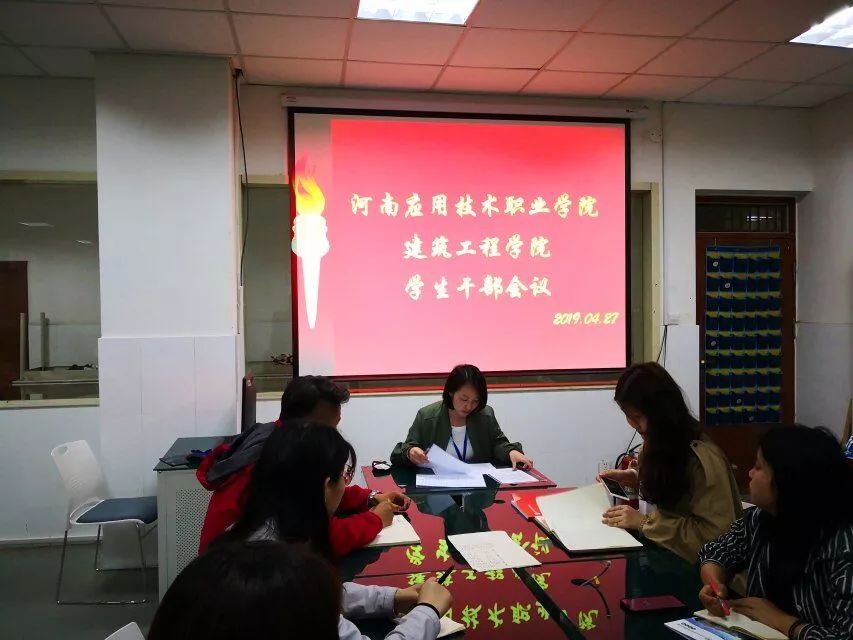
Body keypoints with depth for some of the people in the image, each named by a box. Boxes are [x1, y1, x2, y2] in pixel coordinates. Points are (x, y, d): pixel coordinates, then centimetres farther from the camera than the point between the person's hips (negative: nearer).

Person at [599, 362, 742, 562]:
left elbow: (715, 534, -25)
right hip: (668, 548, 7)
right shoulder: (658, 444, -1)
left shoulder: (703, 458, -24)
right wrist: (635, 478, -2)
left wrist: (644, 522, -25)